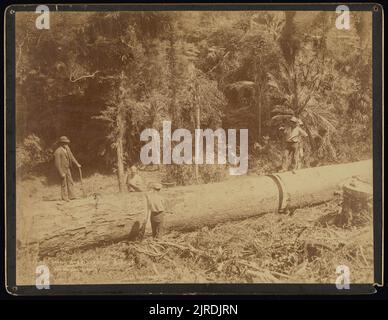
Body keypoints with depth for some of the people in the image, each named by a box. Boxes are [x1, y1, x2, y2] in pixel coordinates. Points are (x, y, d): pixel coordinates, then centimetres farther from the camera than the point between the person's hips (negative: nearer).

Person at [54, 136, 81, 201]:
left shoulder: (67, 148, 1)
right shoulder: (58, 152, -21)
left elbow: (71, 157, 11)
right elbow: (57, 164, -21)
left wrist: (77, 164, 0)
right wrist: (61, 173, -21)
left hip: (67, 169, 7)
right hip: (62, 169, -7)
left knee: (70, 182, 8)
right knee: (64, 184, 0)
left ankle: (71, 196, 14)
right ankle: (64, 197, 9)